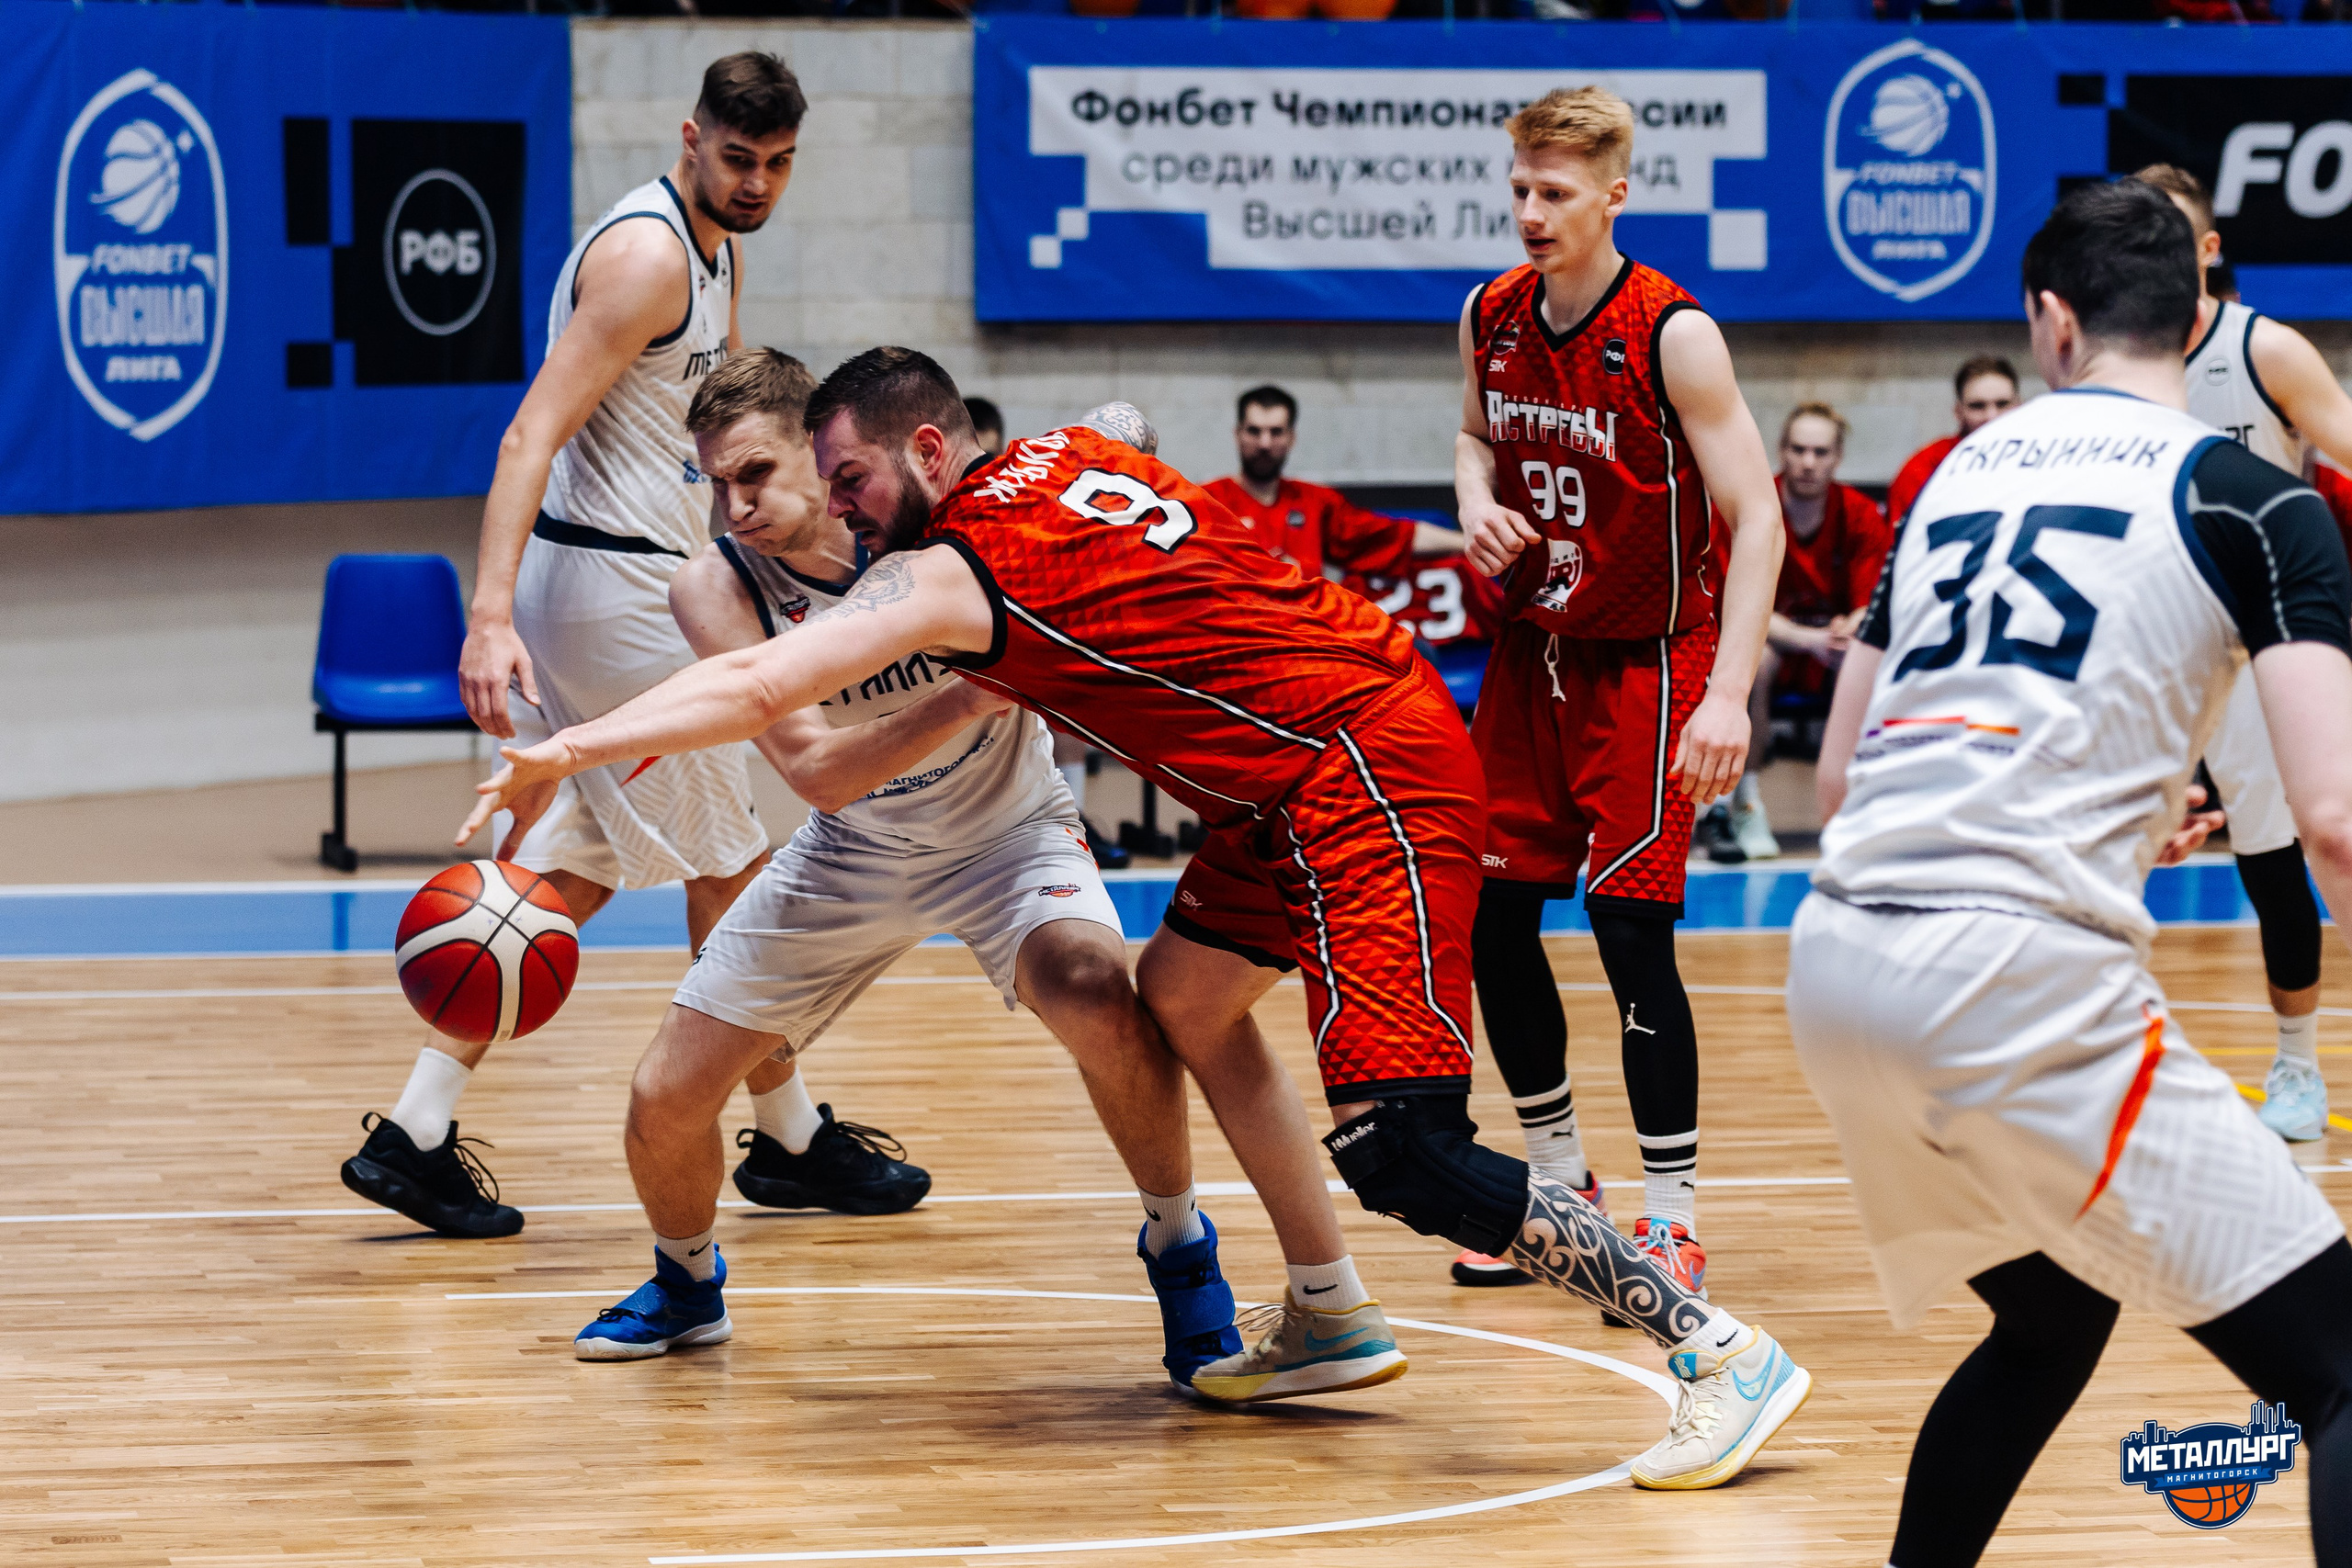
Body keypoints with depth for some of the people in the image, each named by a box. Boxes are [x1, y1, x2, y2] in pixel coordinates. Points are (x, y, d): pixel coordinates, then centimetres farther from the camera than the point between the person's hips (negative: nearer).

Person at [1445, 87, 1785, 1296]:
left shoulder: (1671, 337, -20)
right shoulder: (1490, 318, -2)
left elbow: (1756, 517, -20)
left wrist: (1729, 694, -29)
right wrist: (1477, 505, -5)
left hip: (1646, 662, -6)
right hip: (1531, 651, 6)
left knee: (1629, 923, -11)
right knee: (1489, 913, 4)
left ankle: (1671, 1216, -2)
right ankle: (1559, 1177, 22)